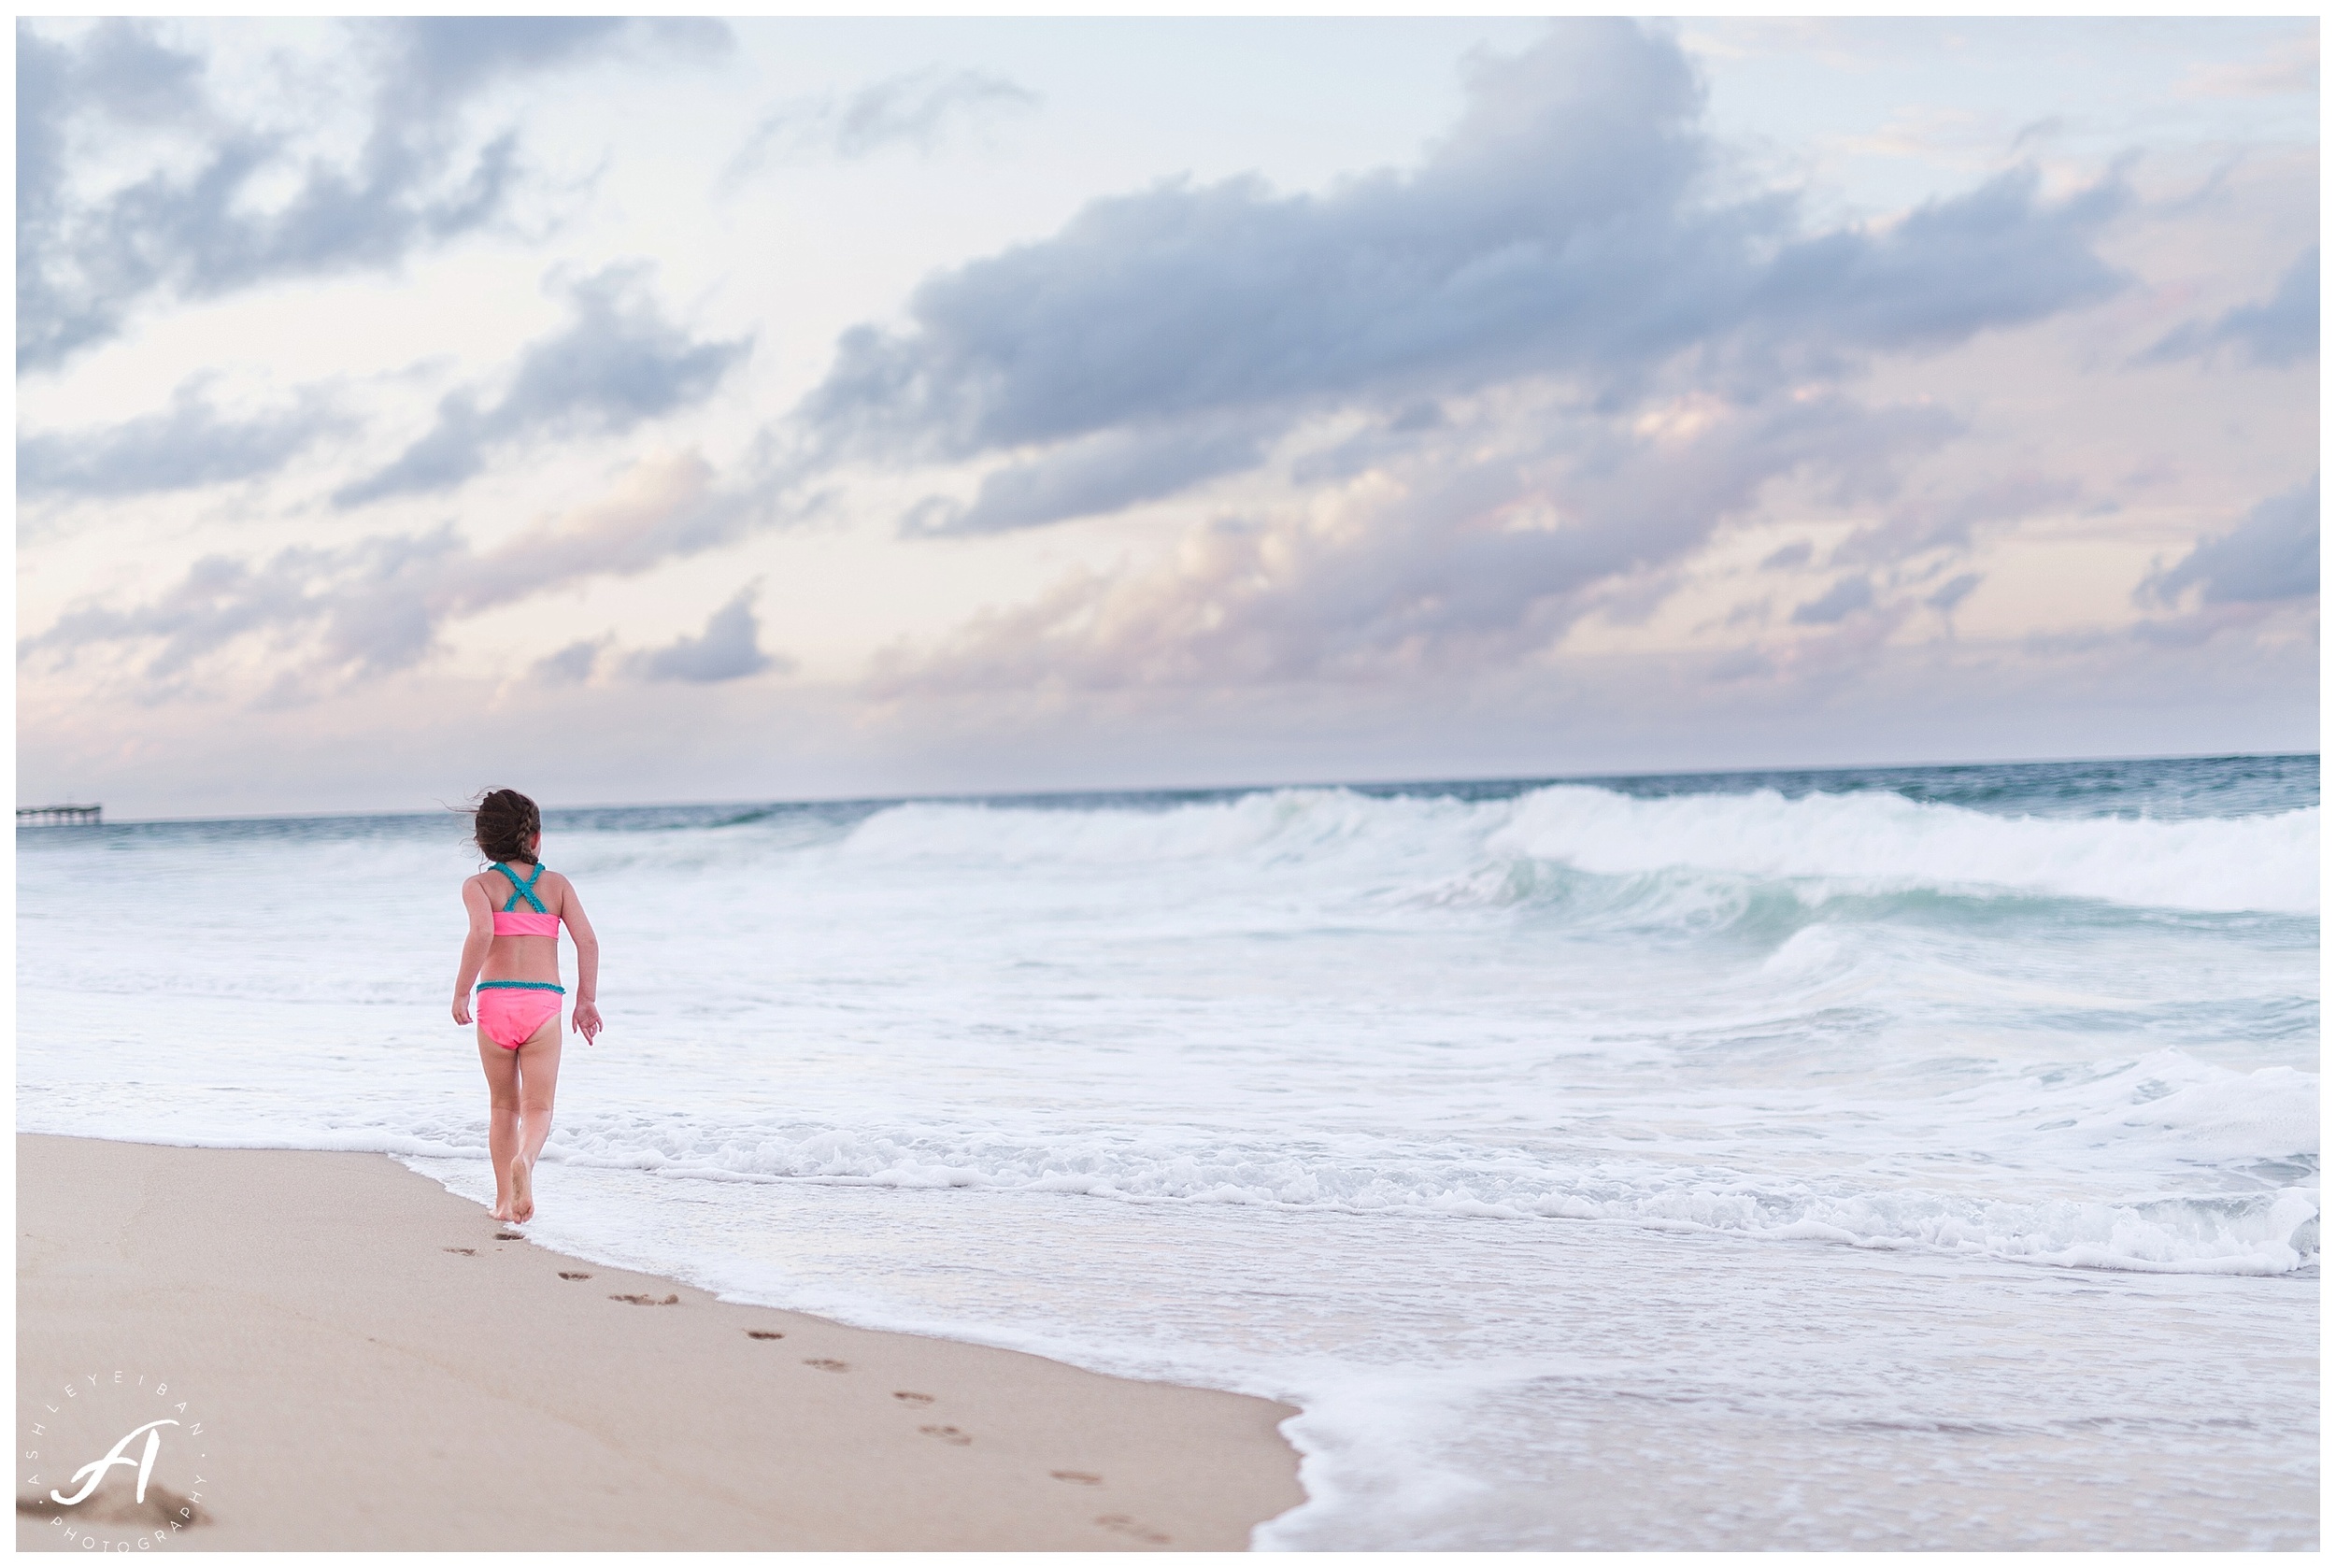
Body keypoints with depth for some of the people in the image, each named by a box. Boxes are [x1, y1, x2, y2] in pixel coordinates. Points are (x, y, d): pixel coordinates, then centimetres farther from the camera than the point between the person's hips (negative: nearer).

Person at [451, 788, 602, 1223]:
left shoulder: (479, 886, 4)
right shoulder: (557, 884, 10)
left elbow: (482, 932, -15)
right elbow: (587, 941, 2)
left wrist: (461, 992, -9)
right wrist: (586, 1000, 10)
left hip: (495, 1003, 0)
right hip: (544, 1005, 0)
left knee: (503, 1106, 16)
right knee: (538, 1108, 2)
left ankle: (505, 1199, 17)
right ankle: (525, 1159, -30)